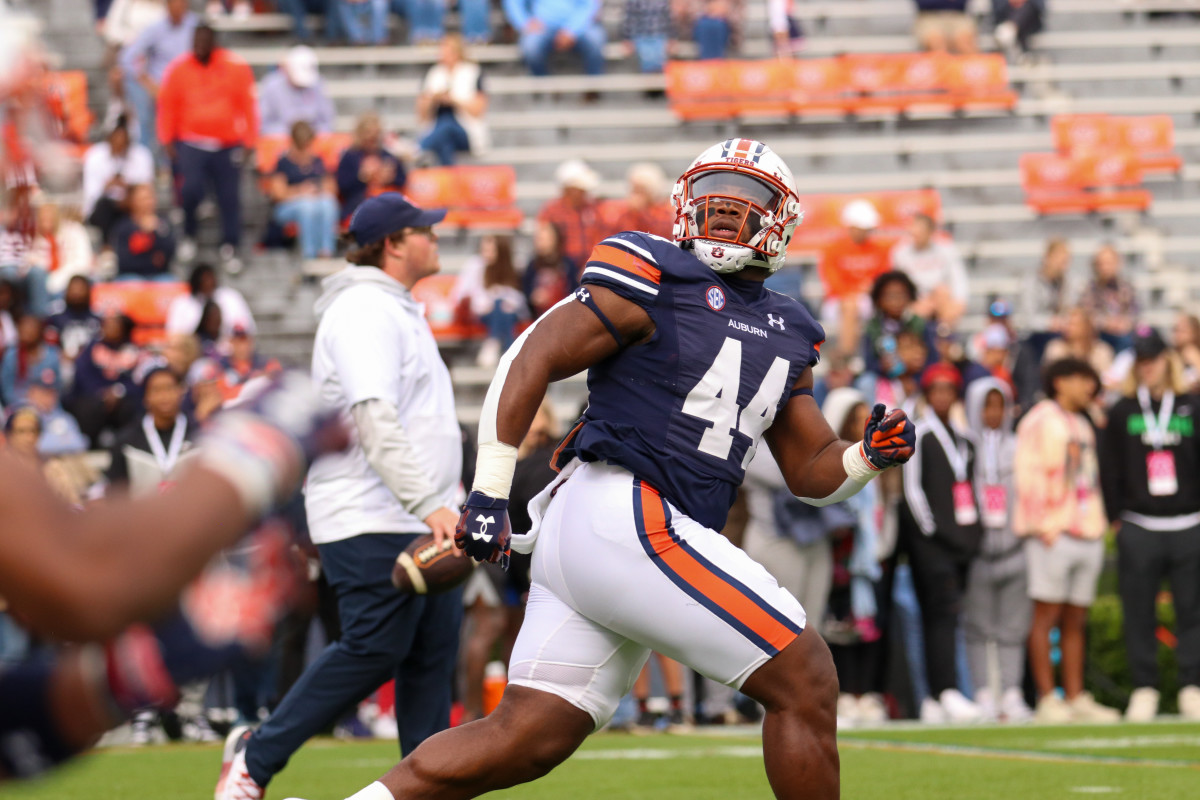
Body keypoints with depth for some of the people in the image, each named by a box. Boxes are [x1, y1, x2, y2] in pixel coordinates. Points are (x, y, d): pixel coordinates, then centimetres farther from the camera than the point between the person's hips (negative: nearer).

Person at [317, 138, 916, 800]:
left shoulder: (786, 335, 20)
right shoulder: (656, 284, -4)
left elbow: (813, 471, 23)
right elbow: (532, 359, -7)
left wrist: (870, 454, 1)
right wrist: (488, 494, -13)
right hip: (625, 516, -9)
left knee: (527, 739, 3)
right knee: (806, 681, -6)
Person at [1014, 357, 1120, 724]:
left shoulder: (1083, 426, 22)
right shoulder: (1041, 421, -3)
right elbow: (1028, 474, -10)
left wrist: (1097, 525, 14)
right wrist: (1042, 526, -15)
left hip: (1087, 535, 8)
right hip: (1054, 536, -8)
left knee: (1075, 622, 7)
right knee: (1046, 617, -7)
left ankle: (1076, 699, 7)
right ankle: (1048, 701, -8)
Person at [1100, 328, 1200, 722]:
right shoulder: (1121, 413, 7)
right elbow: (1109, 470, 8)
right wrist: (1115, 518, 3)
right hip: (1138, 530, 0)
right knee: (1139, 615, 0)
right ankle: (1144, 690, 6)